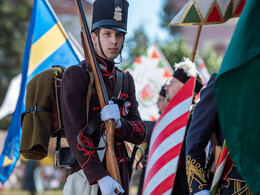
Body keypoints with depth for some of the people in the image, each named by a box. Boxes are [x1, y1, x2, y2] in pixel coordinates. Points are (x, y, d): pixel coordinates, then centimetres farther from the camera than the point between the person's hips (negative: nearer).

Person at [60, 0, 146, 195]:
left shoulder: (126, 80, 15)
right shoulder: (76, 75, -6)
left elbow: (140, 134, 8)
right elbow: (76, 133, -15)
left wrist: (118, 123, -16)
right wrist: (100, 177, -23)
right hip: (88, 178, -7)